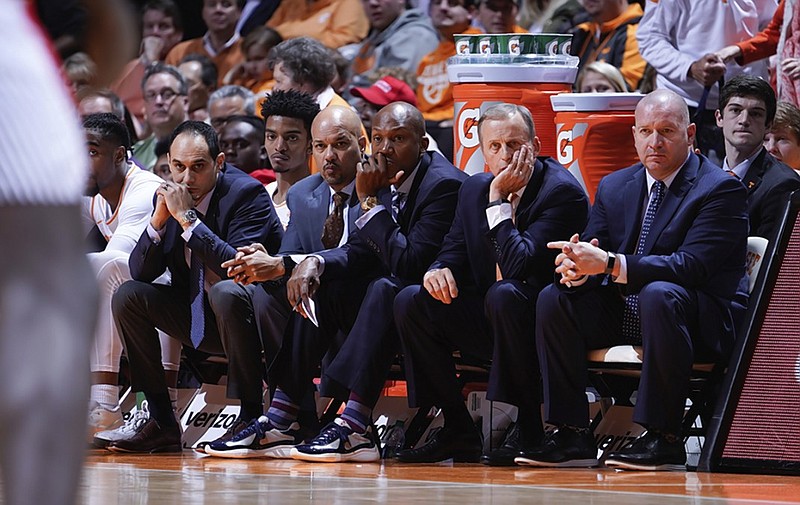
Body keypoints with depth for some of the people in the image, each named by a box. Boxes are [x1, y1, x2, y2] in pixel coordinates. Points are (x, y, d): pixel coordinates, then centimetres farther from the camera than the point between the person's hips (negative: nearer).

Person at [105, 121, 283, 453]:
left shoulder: (248, 193, -16)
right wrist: (159, 220, -17)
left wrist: (188, 219, -30)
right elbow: (140, 273, -1)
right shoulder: (168, 195, 1)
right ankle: (161, 423, -7)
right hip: (198, 319, 7)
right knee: (127, 296, -8)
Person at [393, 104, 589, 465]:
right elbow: (455, 252, 12)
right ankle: (457, 432, -7)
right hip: (486, 319, 7)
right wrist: (439, 271, -12)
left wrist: (498, 201, -21)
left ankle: (525, 431, -25)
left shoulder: (563, 192, -15)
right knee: (411, 301, -13)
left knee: (504, 295, -37)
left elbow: (520, 266, -25)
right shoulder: (475, 189, 8)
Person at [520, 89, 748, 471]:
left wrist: (610, 265, -31)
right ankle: (571, 436, -14)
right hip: (623, 317, 6)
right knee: (553, 298, -14)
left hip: (702, 321, -6)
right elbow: (592, 248, 5)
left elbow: (692, 265, -22)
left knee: (659, 294, -37)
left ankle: (662, 437, -32)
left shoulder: (721, 190, -10)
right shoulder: (614, 187, 12)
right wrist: (577, 267, -23)